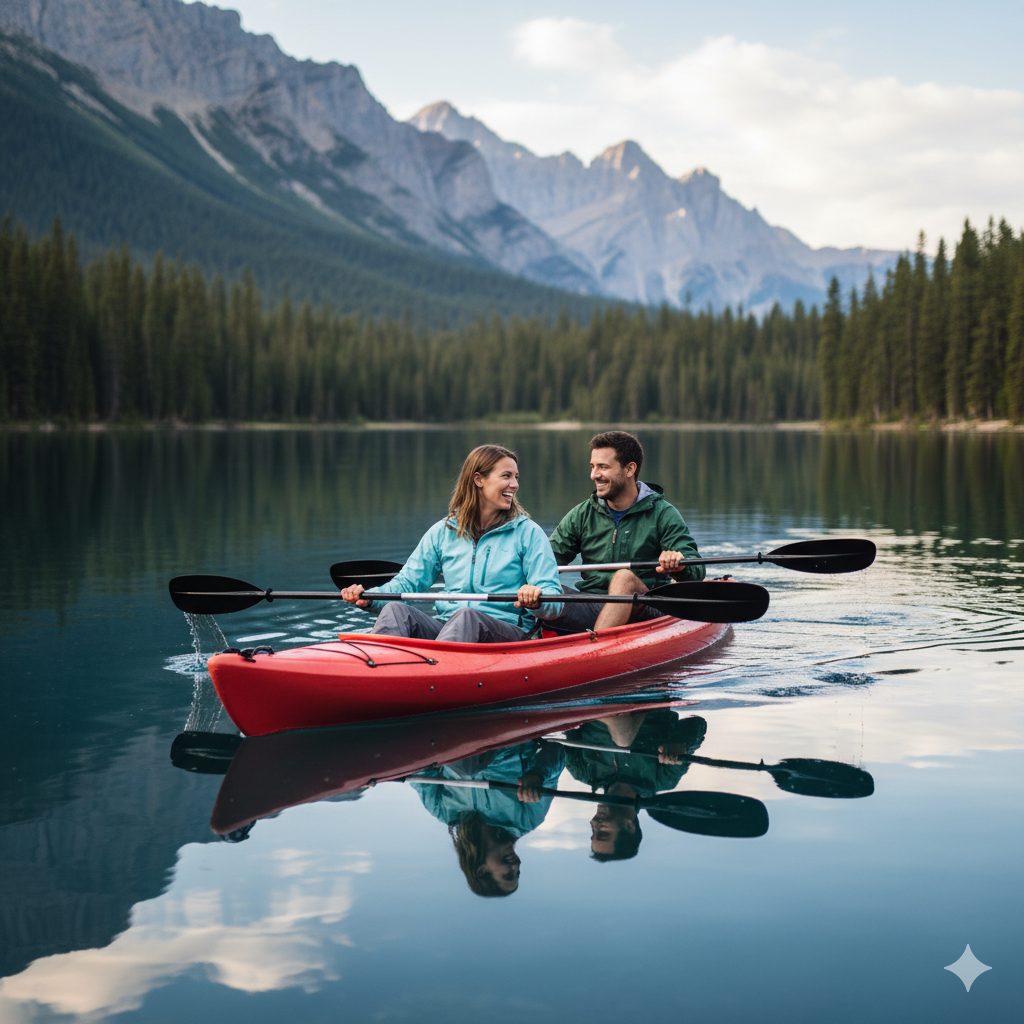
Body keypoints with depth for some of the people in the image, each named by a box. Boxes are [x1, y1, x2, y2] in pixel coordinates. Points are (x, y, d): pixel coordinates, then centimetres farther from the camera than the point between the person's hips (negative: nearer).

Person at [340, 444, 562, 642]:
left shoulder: (528, 532, 7)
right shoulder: (443, 531, 15)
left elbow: (554, 599, -1)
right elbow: (407, 583, 15)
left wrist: (536, 599, -26)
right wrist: (369, 597, -6)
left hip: (507, 631, -3)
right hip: (443, 625, 3)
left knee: (466, 617, -37)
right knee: (395, 610, -26)